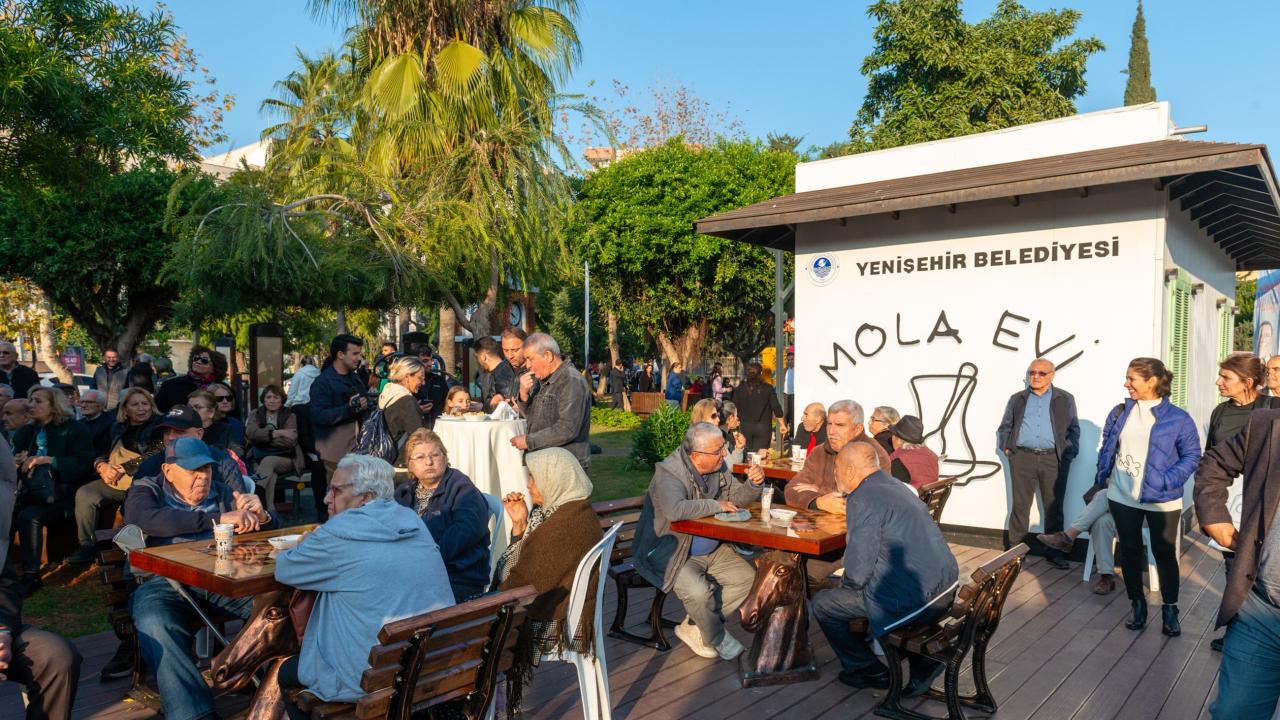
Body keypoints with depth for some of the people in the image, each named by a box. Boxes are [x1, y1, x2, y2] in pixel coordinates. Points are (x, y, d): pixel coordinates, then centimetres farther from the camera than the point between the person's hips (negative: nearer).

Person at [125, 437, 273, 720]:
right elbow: (150, 520, -13)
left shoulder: (221, 492, 19)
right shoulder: (145, 491, 12)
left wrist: (261, 516, -7)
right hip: (164, 582, -2)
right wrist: (218, 519, -21)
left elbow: (271, 529, 18)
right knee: (154, 623, -35)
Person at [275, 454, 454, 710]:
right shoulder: (413, 521, 4)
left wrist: (306, 546, 21)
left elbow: (284, 570, 1)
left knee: (287, 671, 22)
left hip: (370, 682, -7)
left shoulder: (339, 533, -16)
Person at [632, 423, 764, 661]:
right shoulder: (670, 473, -24)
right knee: (699, 592, -29)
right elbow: (675, 510, -42)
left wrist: (754, 484, -15)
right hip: (671, 553, -8)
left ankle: (693, 628, 5)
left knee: (748, 577, -2)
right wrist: (716, 505, -28)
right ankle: (717, 638, 3)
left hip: (712, 550, 8)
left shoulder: (718, 467, 0)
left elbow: (738, 498, 9)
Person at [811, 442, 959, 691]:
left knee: (823, 603, 4)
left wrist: (844, 584, 6)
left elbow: (857, 573, -16)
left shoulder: (862, 500, -16)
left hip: (909, 601, -9)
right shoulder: (895, 486, 14)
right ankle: (923, 658, 20)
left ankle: (870, 671, 20)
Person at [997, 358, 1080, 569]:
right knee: (1020, 506, 4)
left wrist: (1070, 453, -2)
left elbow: (1073, 429, 8)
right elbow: (1005, 427, 16)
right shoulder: (1017, 399, 11)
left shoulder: (1065, 399, 8)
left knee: (1054, 507, 5)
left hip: (1054, 459, -1)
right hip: (1022, 458, 1)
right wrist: (1006, 447, 3)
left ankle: (1054, 551, 16)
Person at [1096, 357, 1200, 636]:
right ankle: (1138, 604, 28)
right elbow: (1107, 448, 10)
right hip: (1122, 497, 4)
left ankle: (1170, 610, 23)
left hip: (1161, 501, -4)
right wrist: (1101, 479, 3)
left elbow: (1191, 455, -7)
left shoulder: (1178, 418, -9)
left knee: (1165, 554, 7)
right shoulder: (1120, 412, 3)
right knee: (1130, 551, 13)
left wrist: (1168, 482, -18)